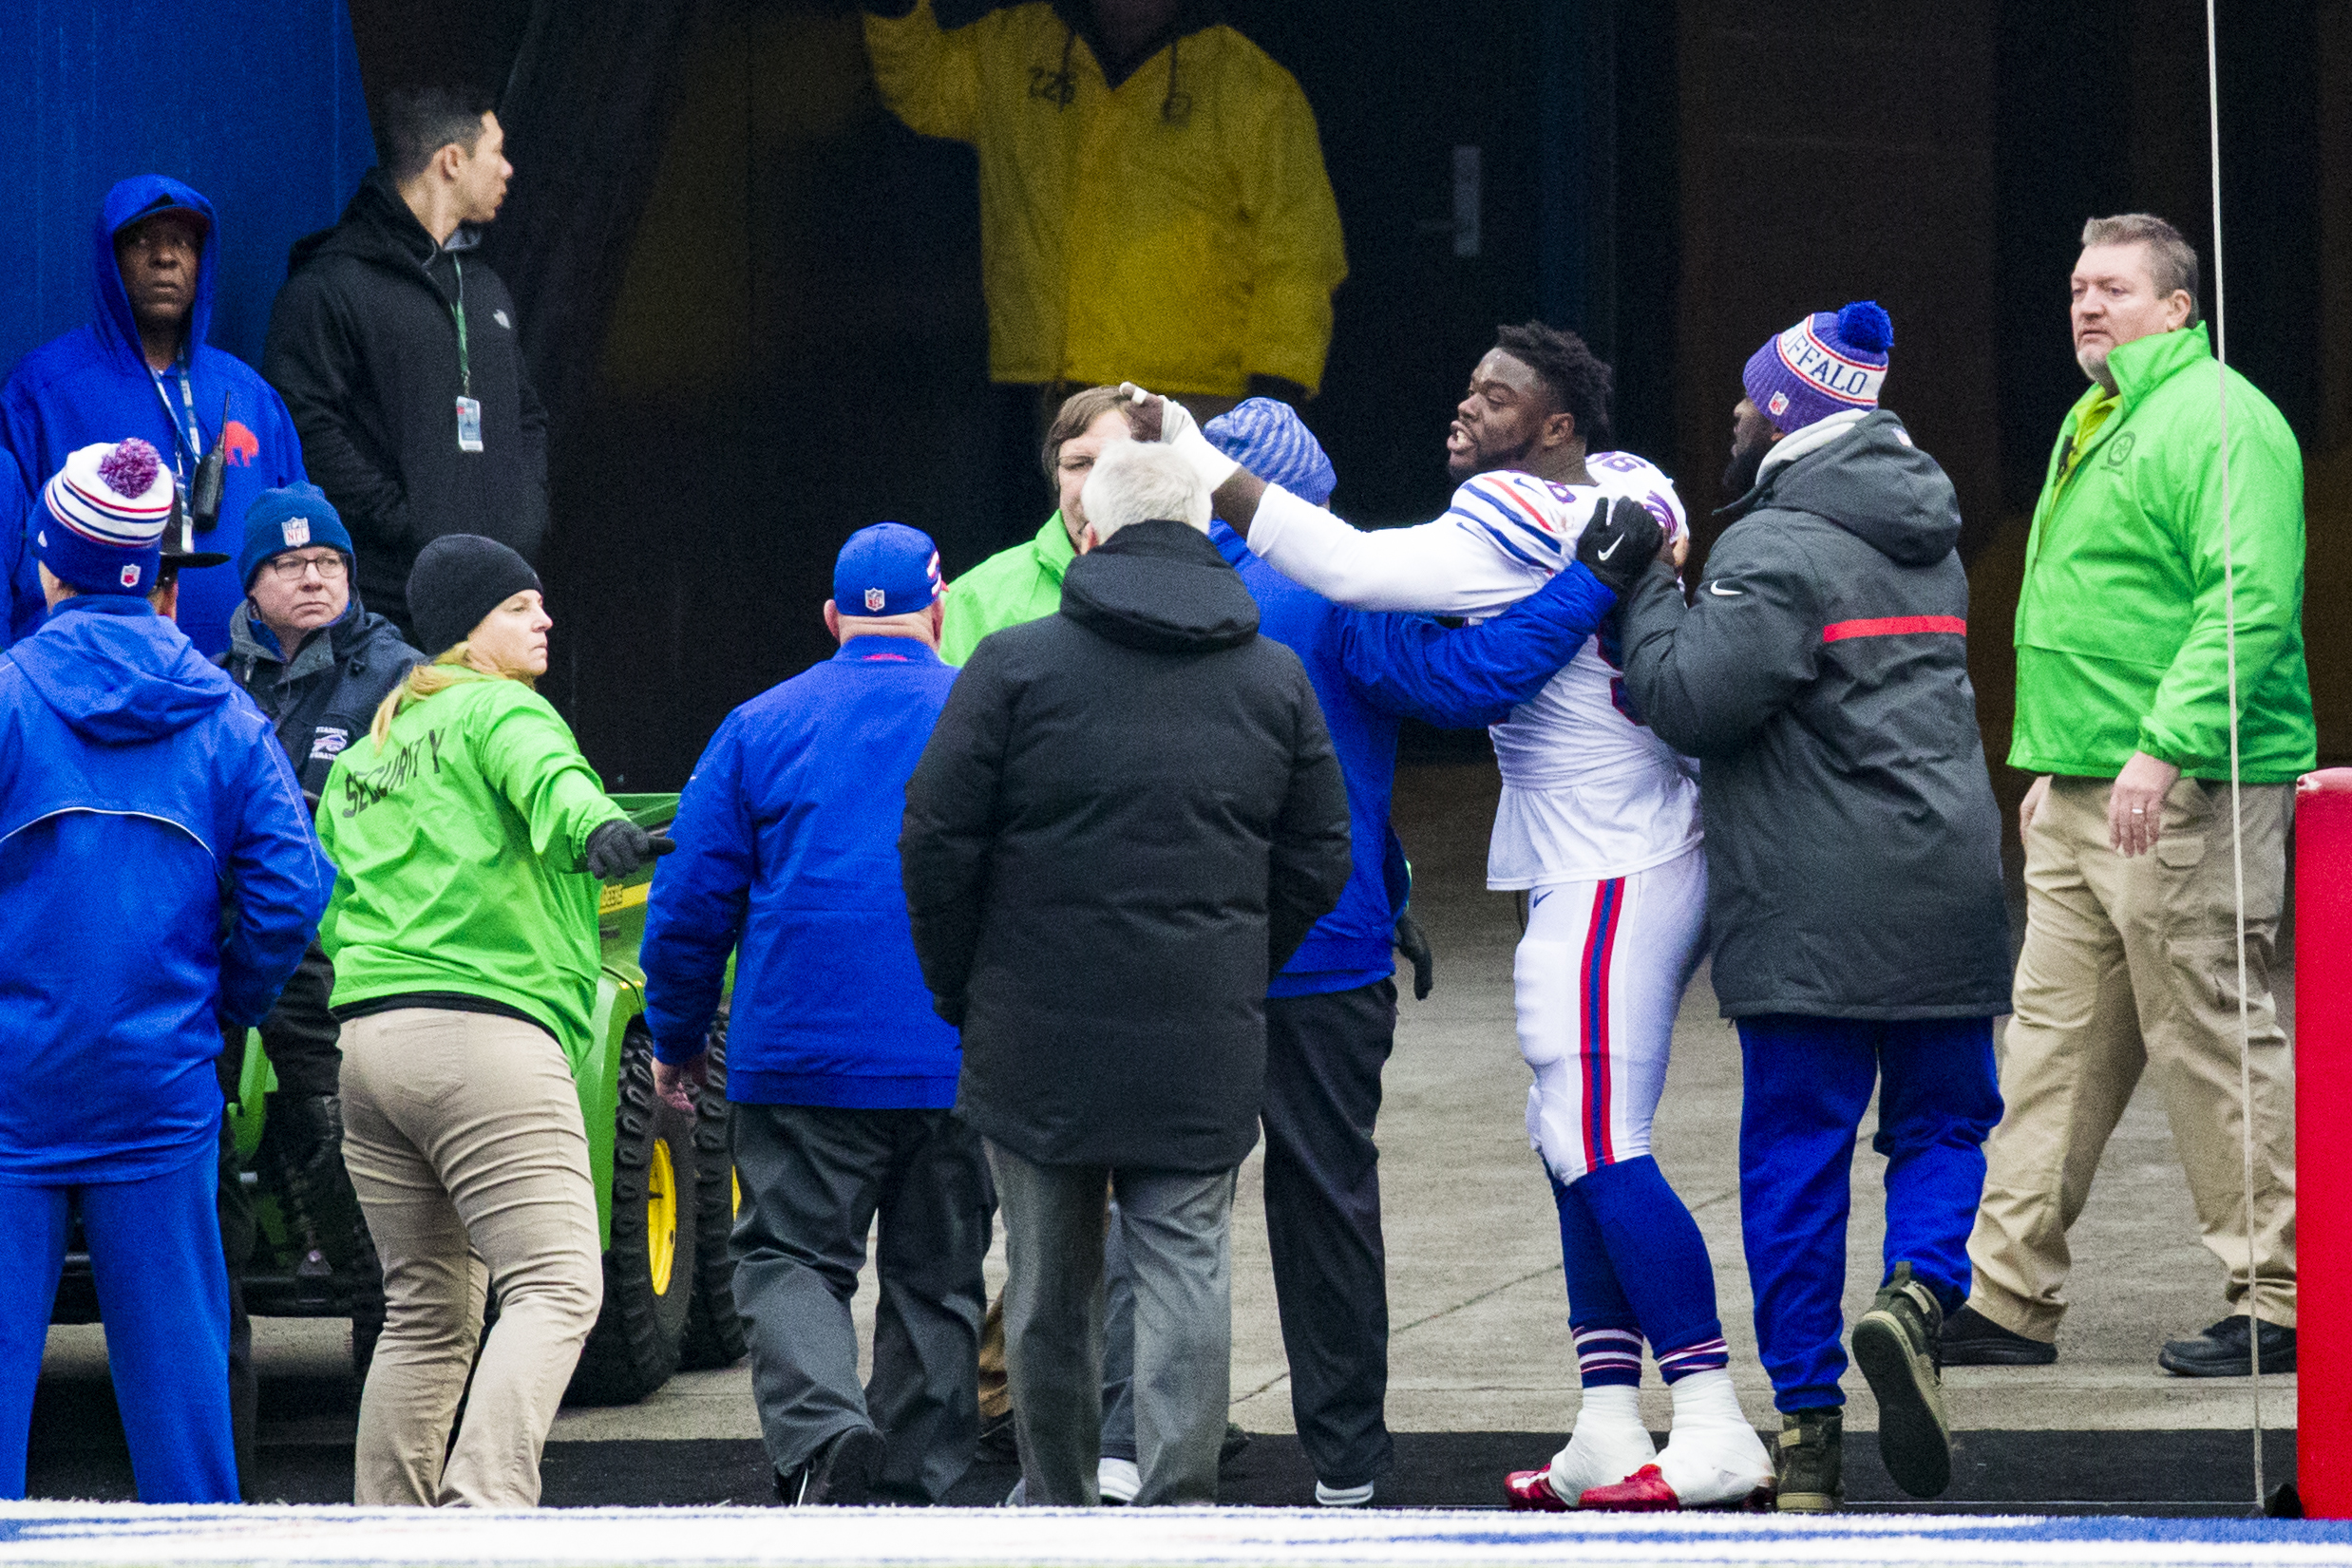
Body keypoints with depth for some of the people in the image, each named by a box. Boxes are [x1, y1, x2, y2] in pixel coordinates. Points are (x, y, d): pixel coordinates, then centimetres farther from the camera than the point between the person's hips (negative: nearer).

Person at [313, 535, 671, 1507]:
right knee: (555, 1288, -15)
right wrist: (596, 829, -42)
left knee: (425, 1313, 15)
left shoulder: (362, 758, 25)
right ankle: (485, 1508, -33)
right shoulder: (497, 710, 0)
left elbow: (325, 911, 29)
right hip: (485, 1034, -9)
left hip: (367, 1033, 9)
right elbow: (543, 773, -23)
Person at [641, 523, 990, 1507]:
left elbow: (690, 901, 4)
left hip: (801, 1058, -1)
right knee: (936, 1280, 12)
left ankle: (821, 1431, -26)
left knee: (790, 1259, 1)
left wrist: (676, 1038, 17)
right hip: (956, 1068, 1)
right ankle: (915, 1492, 12)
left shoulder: (760, 727, 2)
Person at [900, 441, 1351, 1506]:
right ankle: (1178, 1499, -9)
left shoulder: (1018, 663, -4)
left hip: (1041, 1036, -2)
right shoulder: (1276, 678, 7)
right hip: (1206, 1044, 2)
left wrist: (960, 990, 7)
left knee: (1050, 1277, 9)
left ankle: (1056, 1500, 17)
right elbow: (1318, 859, 9)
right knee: (1186, 1261, 1)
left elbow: (938, 841, -5)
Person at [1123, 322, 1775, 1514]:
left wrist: (1194, 462, -24)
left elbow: (1349, 568, -26)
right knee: (1571, 1148, 12)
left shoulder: (1520, 529, -19)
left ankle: (1714, 1431, -10)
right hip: (1631, 860, 10)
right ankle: (1608, 1433, 12)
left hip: (1607, 874, -10)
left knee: (1602, 1152, -9)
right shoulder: (1629, 488, 7)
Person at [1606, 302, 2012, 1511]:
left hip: (1812, 914, -6)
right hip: (1947, 890, 6)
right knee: (1943, 1121, 14)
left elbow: (1692, 697, -17)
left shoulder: (1780, 551, -11)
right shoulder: (1927, 539, 16)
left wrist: (1644, 588, -2)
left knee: (1796, 1155, 1)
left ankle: (1805, 1425, 2)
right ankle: (1917, 1290, -15)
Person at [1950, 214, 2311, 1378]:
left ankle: (2278, 1300, 1)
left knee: (2214, 1043, -6)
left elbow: (2248, 601, -21)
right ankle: (2010, 1300, 11)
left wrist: (2165, 744, -27)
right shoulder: (2096, 426, 20)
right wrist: (2056, 767, 26)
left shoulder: (2220, 422, -11)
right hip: (2086, 801, 10)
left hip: (2189, 794, -10)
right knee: (2056, 1042, 9)